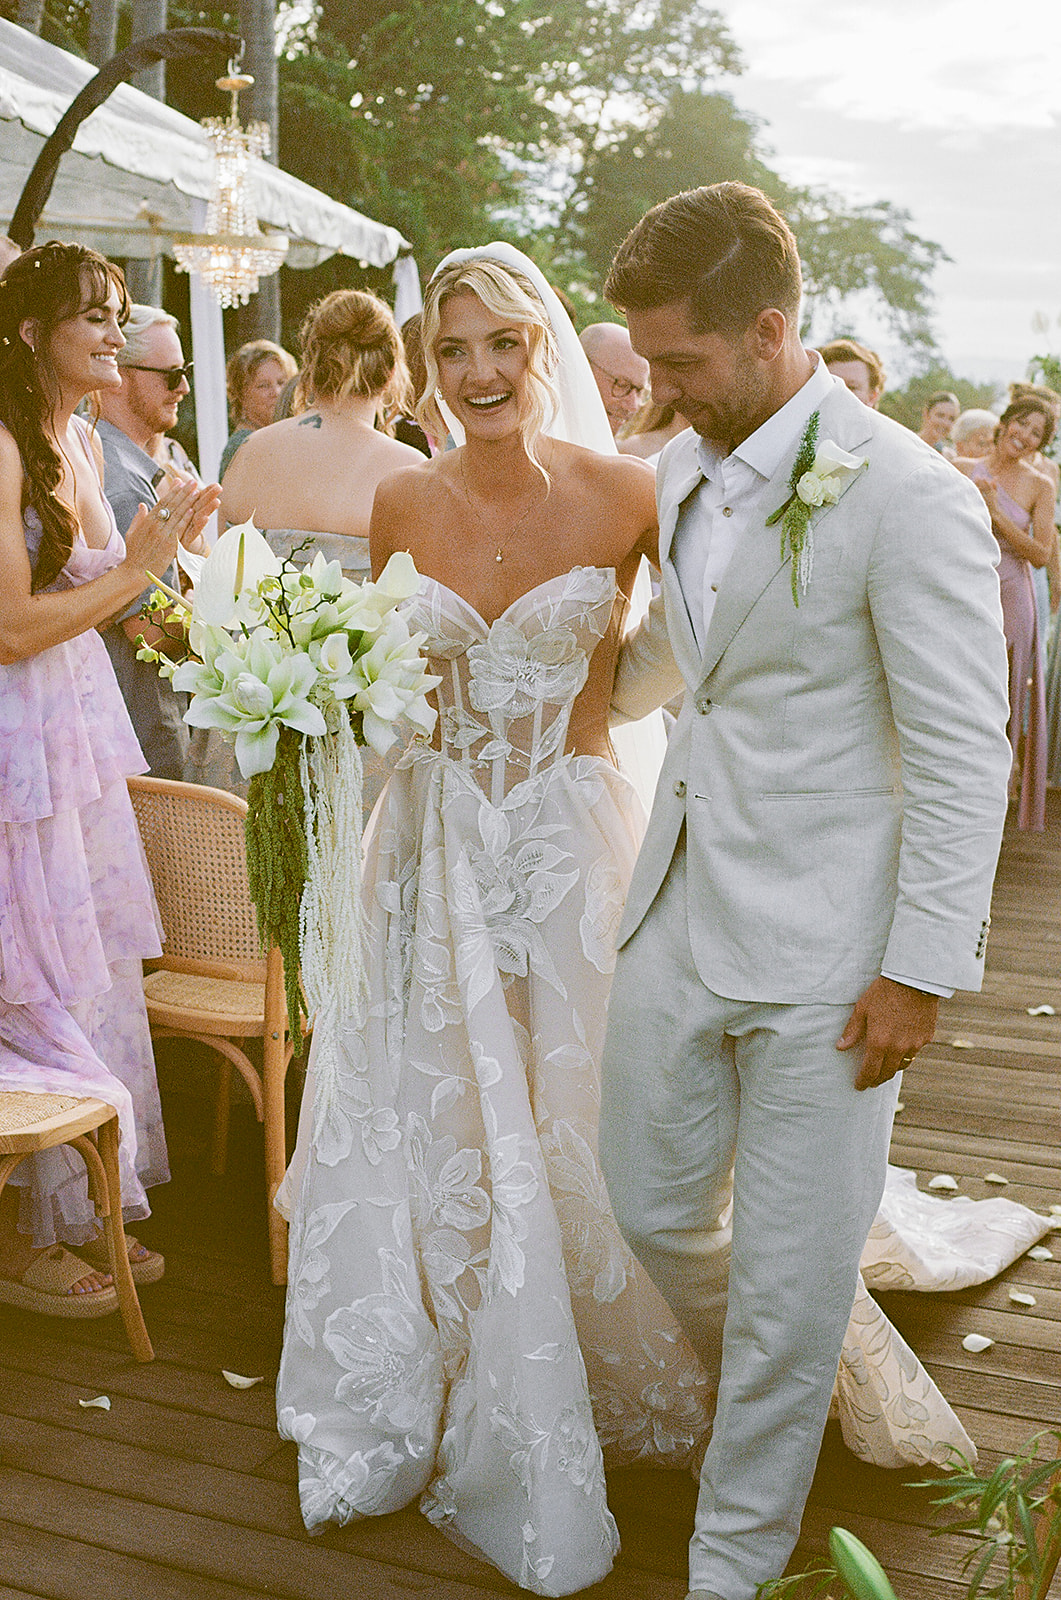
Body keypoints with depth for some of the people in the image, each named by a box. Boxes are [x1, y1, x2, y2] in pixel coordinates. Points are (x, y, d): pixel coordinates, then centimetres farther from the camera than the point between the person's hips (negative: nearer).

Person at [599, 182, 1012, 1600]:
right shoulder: (684, 471, 7)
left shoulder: (905, 495, -16)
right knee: (651, 1200, 19)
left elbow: (964, 755, -15)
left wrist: (919, 968, -15)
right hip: (682, 912, 7)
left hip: (822, 951, -7)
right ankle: (766, 1381, 49)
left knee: (788, 1273, 7)